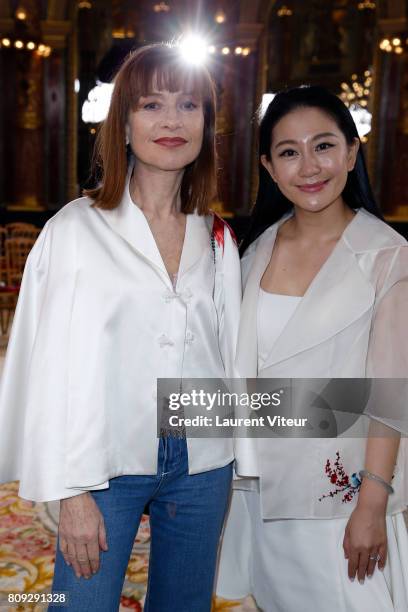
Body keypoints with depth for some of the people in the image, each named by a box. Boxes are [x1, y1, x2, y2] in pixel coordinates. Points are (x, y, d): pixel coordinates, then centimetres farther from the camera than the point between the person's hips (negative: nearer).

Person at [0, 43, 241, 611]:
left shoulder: (218, 239, 5)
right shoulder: (77, 229, -7)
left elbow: (230, 354, 8)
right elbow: (56, 367, -8)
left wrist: (245, 464, 8)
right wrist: (71, 490, -10)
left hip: (203, 464, 4)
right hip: (109, 463, -4)